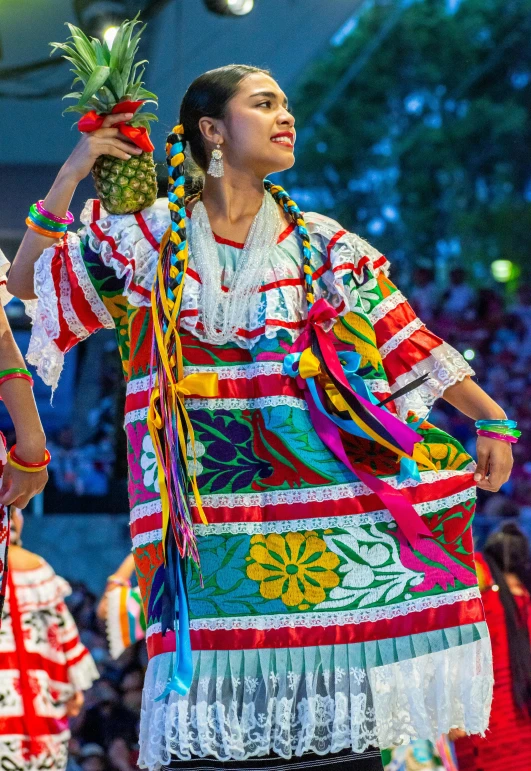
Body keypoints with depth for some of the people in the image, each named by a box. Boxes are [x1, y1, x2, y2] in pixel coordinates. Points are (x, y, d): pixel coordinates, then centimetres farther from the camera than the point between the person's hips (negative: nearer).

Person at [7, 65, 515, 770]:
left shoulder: (319, 244, 9)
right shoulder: (149, 237, 8)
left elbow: (405, 341, 7)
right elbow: (30, 281, 12)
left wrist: (492, 419, 0)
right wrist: (71, 176, 3)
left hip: (316, 482, 1)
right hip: (204, 499, -1)